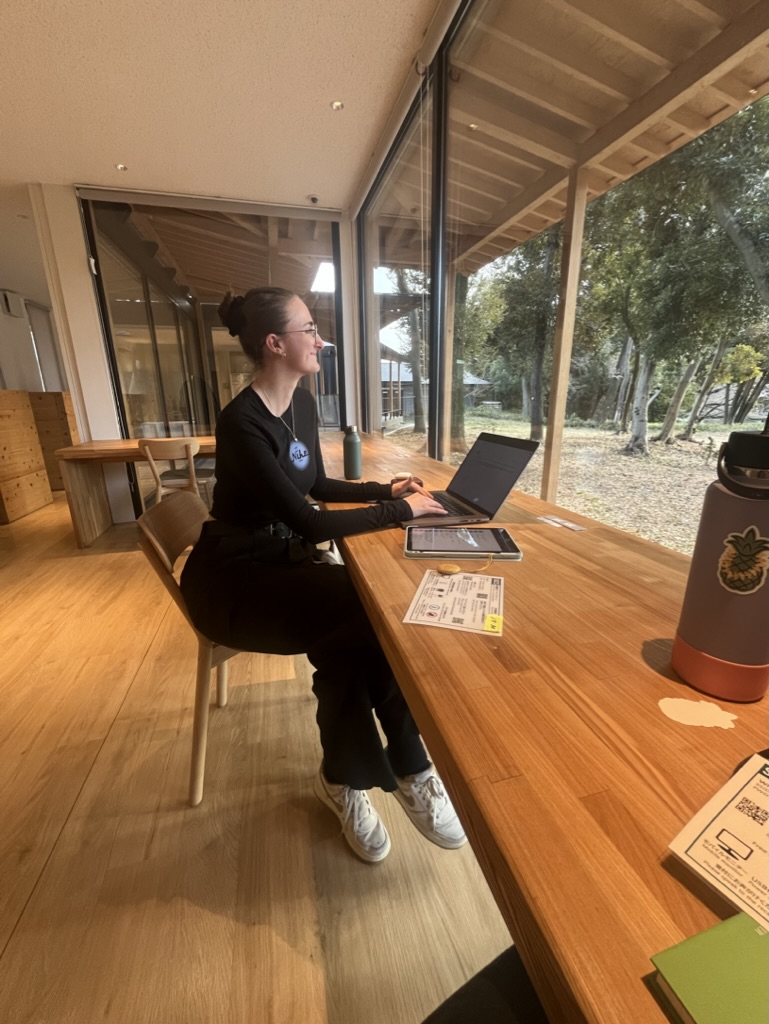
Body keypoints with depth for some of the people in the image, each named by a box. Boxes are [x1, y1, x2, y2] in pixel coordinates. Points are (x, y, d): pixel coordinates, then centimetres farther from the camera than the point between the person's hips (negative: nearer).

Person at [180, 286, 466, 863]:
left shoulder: (303, 403, 6)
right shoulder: (242, 423, -21)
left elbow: (317, 485, 16)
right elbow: (308, 523, -28)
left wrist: (385, 489, 4)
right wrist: (399, 511, -20)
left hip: (282, 561, 7)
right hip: (231, 579, -7)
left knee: (374, 608, -19)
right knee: (361, 616, -28)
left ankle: (346, 780, -1)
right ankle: (408, 771, -3)